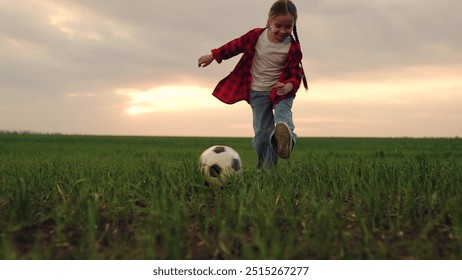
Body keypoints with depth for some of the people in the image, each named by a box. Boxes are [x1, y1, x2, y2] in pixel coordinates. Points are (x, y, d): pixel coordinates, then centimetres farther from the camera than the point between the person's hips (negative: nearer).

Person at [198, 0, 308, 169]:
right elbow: (236, 45, 6)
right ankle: (266, 167, 10)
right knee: (261, 133, -2)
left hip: (281, 91, -1)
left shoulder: (293, 48, -13)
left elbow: (296, 74, -12)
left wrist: (289, 86, -35)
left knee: (283, 111, -33)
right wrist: (214, 55, 12)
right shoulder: (256, 36, -9)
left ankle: (287, 138, -62)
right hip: (258, 93, 1)